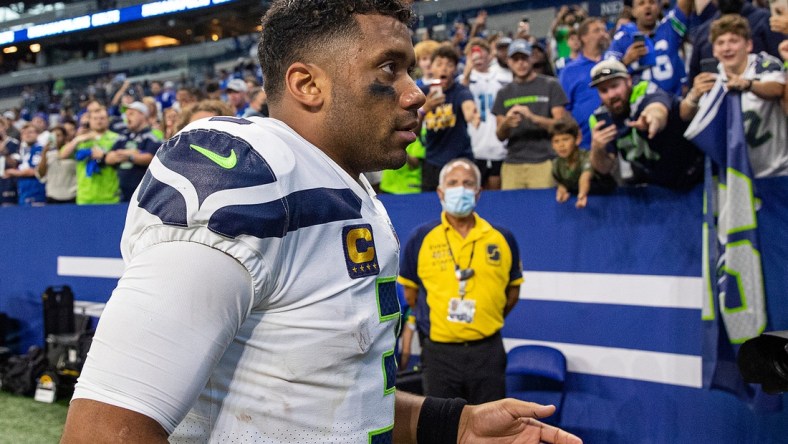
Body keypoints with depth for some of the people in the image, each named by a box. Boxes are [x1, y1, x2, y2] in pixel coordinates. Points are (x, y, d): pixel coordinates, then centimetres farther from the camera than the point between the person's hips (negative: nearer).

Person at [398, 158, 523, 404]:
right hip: (440, 353, -1)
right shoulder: (421, 238, -2)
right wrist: (431, 321, 4)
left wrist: (488, 319, 6)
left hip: (488, 352, 1)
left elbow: (513, 290, 12)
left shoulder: (502, 239, 2)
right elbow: (410, 291, 7)